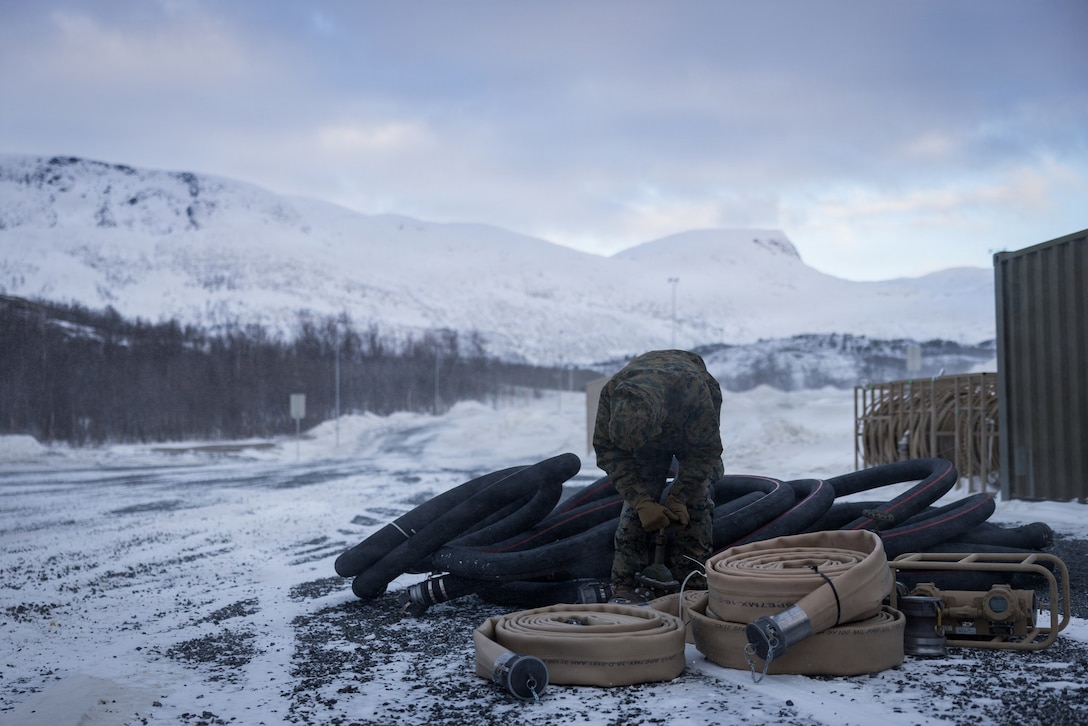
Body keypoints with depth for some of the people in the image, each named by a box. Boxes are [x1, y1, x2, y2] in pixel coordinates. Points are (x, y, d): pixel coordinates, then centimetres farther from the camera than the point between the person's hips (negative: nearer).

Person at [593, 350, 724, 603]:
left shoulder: (695, 391, -45)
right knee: (635, 504, -12)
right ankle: (625, 586, -8)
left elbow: (705, 451, -28)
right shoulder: (611, 394, -38)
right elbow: (608, 451, -24)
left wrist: (677, 498, -29)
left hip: (695, 433, -2)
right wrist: (642, 501, -33)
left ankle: (693, 587, -6)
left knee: (695, 504, -14)